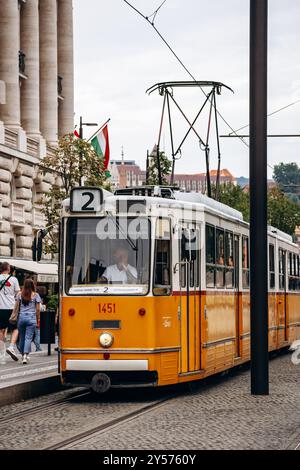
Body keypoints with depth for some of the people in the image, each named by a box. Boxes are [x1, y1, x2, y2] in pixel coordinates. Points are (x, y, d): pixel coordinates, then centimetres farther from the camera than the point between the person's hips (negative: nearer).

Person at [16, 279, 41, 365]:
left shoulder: (20, 295, 6)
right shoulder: (35, 295, 1)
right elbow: (38, 309, 1)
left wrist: (16, 317, 14)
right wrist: (38, 320, 10)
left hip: (21, 317, 2)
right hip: (31, 318, -2)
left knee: (22, 337, 12)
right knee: (28, 338, -6)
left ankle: (23, 354, 21)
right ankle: (25, 355, -18)